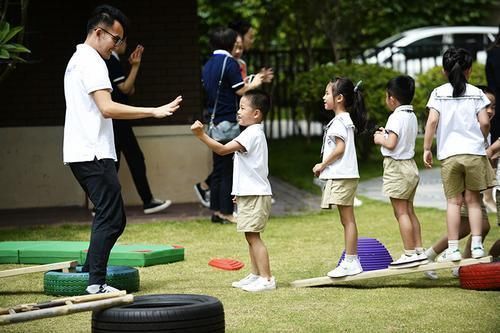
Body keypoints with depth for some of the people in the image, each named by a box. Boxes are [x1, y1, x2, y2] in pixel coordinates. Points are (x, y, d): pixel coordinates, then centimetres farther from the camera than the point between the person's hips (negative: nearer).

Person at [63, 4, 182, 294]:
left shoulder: (77, 60, 22)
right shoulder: (92, 62, -11)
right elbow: (107, 108, -22)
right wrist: (155, 111, -23)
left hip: (80, 154, 10)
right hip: (94, 154, -10)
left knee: (111, 218, 14)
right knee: (111, 218, -11)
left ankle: (88, 275, 15)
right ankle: (96, 284, -15)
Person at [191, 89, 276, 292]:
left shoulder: (252, 133, -16)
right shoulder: (254, 133, 18)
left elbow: (222, 149, -25)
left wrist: (201, 135, -30)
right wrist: (240, 192, 26)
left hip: (256, 195, -11)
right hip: (250, 193, 11)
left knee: (253, 236, -11)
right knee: (251, 236, 15)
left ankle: (266, 279, -12)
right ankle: (256, 275, 22)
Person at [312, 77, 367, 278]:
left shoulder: (339, 121, -13)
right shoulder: (345, 119, 17)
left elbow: (340, 148, -20)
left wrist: (322, 165, -12)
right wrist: (324, 166, 14)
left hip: (342, 177, -10)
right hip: (341, 176, 10)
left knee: (347, 219, -8)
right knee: (346, 220, 11)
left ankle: (351, 262, -6)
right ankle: (350, 261, 15)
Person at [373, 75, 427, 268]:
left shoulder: (396, 117, -16)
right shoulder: (412, 116, 11)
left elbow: (391, 144, -24)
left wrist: (380, 139, -6)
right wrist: (387, 134, 17)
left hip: (396, 167, -9)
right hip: (410, 165, 9)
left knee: (401, 212, -6)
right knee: (409, 211, 14)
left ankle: (409, 254, -6)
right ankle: (419, 251, 14)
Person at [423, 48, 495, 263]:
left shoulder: (439, 93, 2)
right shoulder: (476, 93, 4)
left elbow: (432, 121, -7)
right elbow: (484, 122, -3)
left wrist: (426, 149, -1)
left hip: (449, 154, 0)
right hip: (474, 152, 0)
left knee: (453, 201, 5)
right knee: (473, 200, 8)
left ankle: (453, 249, 2)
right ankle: (476, 245, 2)